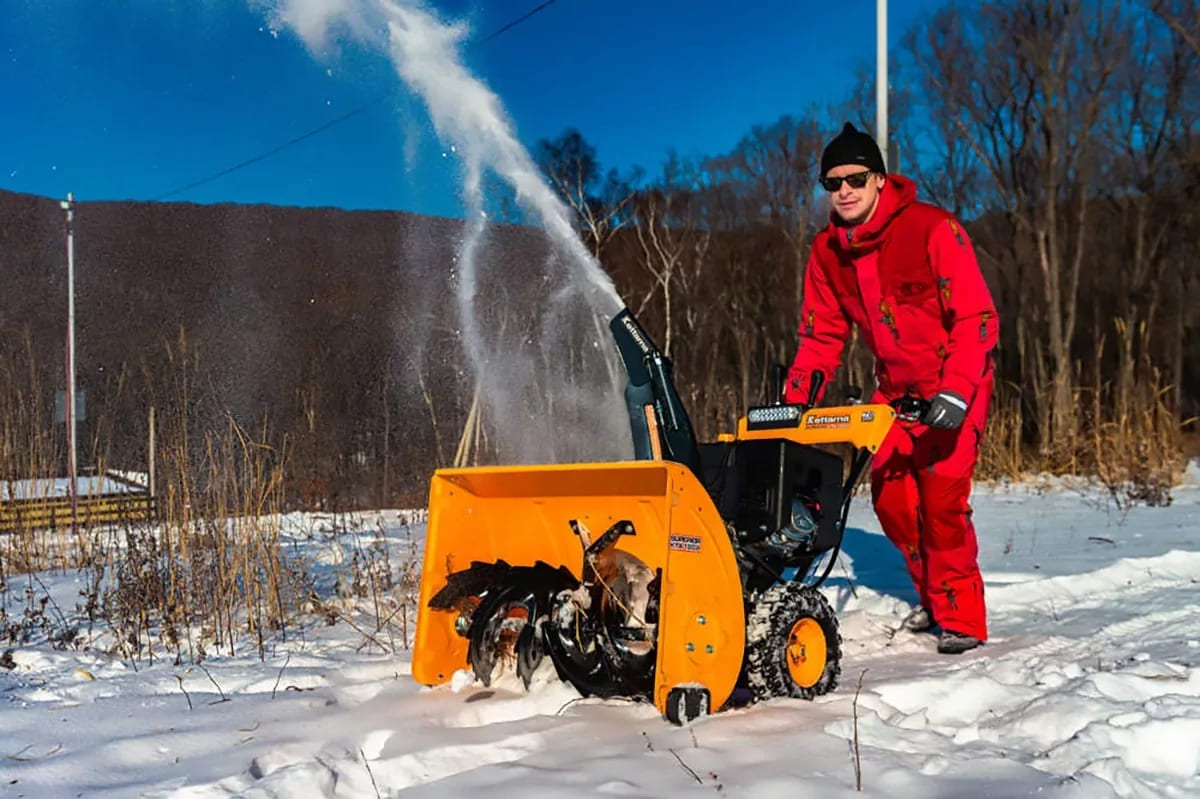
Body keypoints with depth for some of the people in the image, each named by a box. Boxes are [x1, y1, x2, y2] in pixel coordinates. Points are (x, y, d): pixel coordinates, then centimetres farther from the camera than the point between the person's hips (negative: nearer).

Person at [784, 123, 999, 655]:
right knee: (890, 496, 2)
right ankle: (933, 597, 23)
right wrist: (794, 400, -8)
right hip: (896, 388, 6)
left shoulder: (933, 230, -20)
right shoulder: (828, 252, -2)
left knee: (942, 495, -14)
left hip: (955, 384, -6)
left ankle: (962, 618, 0)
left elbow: (977, 319, -21)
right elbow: (820, 335, 4)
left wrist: (955, 393, -30)